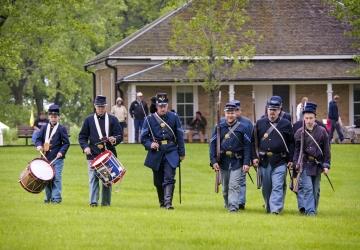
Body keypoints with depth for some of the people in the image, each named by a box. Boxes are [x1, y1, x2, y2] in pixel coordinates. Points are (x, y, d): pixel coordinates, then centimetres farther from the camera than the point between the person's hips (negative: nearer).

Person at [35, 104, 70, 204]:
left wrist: (61, 152, -17)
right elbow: (38, 139, 11)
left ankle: (56, 197, -5)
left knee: (56, 178, -8)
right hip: (46, 158, 4)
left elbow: (66, 143, -2)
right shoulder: (44, 128, 12)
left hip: (57, 158, -4)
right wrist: (39, 145, -11)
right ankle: (48, 197, 18)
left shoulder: (62, 129, 1)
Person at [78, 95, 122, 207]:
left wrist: (114, 140, -16)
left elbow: (119, 135, 6)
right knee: (93, 178, -7)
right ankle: (93, 201, -9)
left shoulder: (112, 120, 8)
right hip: (93, 155, -1)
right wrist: (85, 147, -8)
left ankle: (106, 202, 11)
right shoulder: (89, 120, 9)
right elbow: (82, 137, 9)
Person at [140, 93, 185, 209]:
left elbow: (180, 135, 8)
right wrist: (150, 144, -17)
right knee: (158, 181, 10)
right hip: (156, 154, 1)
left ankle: (168, 202, -20)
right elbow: (143, 137, 4)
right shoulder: (150, 119, 2)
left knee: (169, 178, -15)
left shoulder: (174, 117, 4)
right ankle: (162, 202, 27)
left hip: (171, 153, -1)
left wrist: (181, 153, 6)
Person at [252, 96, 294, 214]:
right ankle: (268, 208, 26)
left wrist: (291, 160, -1)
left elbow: (291, 143, 5)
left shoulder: (286, 124, 3)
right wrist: (254, 157, 1)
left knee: (277, 186, -12)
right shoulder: (260, 123, 8)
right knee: (266, 187, 11)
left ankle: (275, 209, -17)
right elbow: (254, 141, 10)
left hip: (280, 161, -3)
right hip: (263, 160, 3)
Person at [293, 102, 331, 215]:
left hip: (317, 164, 2)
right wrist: (296, 164, -5)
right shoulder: (299, 132, 1)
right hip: (305, 164, -2)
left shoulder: (322, 131, 2)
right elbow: (296, 150, 5)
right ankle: (310, 210, -13)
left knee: (316, 189, 7)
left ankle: (313, 209, 20)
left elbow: (326, 150, 5)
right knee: (307, 187, -12)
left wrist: (326, 165, 0)